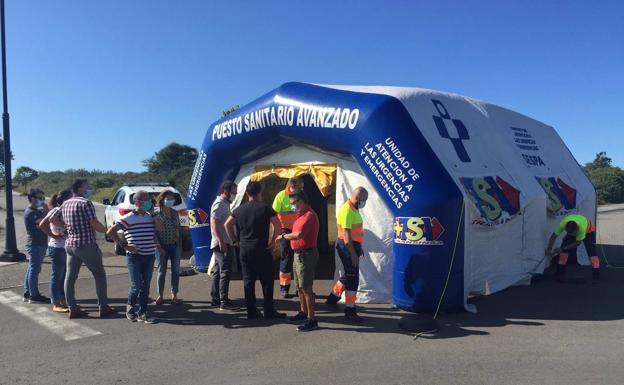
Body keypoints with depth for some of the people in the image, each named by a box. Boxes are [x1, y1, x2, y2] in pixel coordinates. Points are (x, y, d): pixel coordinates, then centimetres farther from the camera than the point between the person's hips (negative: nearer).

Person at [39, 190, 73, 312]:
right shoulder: (56, 211, -14)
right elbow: (42, 225, -23)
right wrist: (54, 236, -18)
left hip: (65, 248, 9)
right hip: (57, 248, -9)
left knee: (64, 276, 15)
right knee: (56, 276, -1)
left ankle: (63, 300, 24)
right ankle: (56, 304, 6)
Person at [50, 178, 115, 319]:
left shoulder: (65, 204, 11)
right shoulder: (85, 203, -14)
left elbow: (52, 219, 18)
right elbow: (94, 224, -20)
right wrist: (107, 230, -5)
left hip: (70, 244, 7)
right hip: (86, 244, -7)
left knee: (70, 277, 8)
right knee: (99, 275, 4)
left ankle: (72, 308, 11)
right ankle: (103, 307, 6)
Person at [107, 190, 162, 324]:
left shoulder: (150, 217, 11)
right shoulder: (128, 218, -10)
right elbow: (110, 232, -13)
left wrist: (158, 246, 14)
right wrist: (124, 245, -14)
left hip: (149, 256, 6)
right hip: (134, 256, -6)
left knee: (145, 286, 7)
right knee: (136, 285, -3)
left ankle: (142, 313, 16)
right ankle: (130, 308, 23)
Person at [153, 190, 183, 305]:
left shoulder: (175, 213, 7)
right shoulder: (157, 215, -8)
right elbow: (154, 231, -10)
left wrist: (180, 243, 8)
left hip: (175, 245, 4)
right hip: (162, 246, -4)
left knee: (176, 270, 5)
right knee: (162, 271, 5)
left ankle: (174, 295, 15)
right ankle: (160, 296, 16)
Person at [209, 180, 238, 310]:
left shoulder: (225, 203, 17)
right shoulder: (219, 204, -13)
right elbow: (214, 223, -21)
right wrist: (221, 241, -24)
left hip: (224, 243, 10)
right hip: (222, 244, -10)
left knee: (218, 271, 13)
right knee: (225, 272, -8)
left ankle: (216, 299, 20)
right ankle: (224, 302, -5)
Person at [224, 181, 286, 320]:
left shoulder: (240, 209, 7)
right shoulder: (265, 208, -7)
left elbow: (227, 224, 12)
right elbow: (277, 224, -14)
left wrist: (235, 240, 15)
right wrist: (273, 240, -3)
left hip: (244, 250, 5)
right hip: (261, 250, -5)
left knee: (248, 281, 9)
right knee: (267, 281, 4)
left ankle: (251, 311, 13)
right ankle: (269, 311, 6)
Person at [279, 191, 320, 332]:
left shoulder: (309, 215, -20)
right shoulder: (303, 215, 15)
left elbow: (298, 234, -29)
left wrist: (283, 236, -16)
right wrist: (286, 235, 1)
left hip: (306, 255, -11)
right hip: (298, 254, 11)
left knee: (306, 288, -7)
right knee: (299, 286, 20)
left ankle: (311, 320, 0)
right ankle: (304, 312, 34)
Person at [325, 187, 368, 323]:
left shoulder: (354, 209, 13)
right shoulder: (347, 211, -19)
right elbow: (346, 235, -23)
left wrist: (359, 248, 22)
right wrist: (353, 254, -23)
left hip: (353, 245, 10)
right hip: (347, 246, -10)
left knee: (348, 275, 21)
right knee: (352, 278, -4)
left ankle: (333, 298, 37)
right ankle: (350, 311, 5)